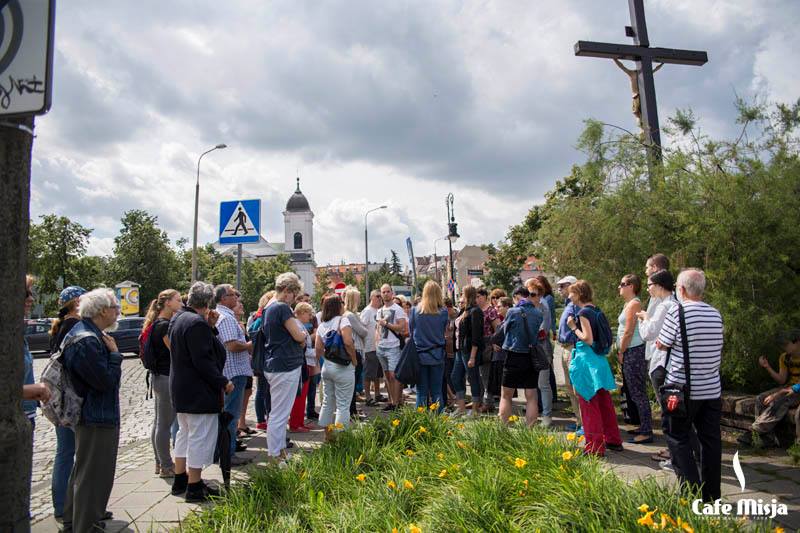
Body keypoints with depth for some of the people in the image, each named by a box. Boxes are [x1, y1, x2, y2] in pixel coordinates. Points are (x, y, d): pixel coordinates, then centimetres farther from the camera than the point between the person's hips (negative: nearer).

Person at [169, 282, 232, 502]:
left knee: (185, 433, 21)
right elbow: (203, 361, -25)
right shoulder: (197, 323, -22)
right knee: (200, 437, 0)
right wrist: (223, 382, -16)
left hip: (181, 389, 11)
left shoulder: (178, 319, 10)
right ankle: (194, 487, 8)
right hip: (199, 391, -11)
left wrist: (211, 327, 1)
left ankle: (180, 479, 32)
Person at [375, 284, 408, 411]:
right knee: (387, 375, 11)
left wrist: (386, 324, -14)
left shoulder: (398, 309, -5)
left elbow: (402, 327, -14)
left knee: (394, 375, -10)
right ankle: (391, 400, 18)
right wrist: (377, 340, 8)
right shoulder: (379, 311, 17)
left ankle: (396, 402, -4)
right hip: (381, 347, 7)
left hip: (393, 347, -7)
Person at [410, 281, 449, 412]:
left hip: (420, 355, 0)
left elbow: (411, 331, 5)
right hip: (437, 356, 0)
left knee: (421, 392, 8)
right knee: (436, 391, 8)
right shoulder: (443, 312, -7)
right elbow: (445, 332, 6)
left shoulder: (415, 310, -6)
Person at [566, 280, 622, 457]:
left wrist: (573, 327, -10)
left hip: (586, 360, -9)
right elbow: (598, 336, 15)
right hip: (599, 359, 9)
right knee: (604, 402, 17)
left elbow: (588, 339, -20)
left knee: (589, 405, 0)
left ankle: (595, 447, 6)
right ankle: (613, 440, 28)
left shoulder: (583, 313, -16)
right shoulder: (595, 310, 10)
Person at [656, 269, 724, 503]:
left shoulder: (678, 312, -15)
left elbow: (661, 344, -6)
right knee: (710, 440, 12)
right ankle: (711, 495, 21)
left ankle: (691, 490, 2)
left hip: (683, 388, -5)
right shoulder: (716, 314, 3)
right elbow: (713, 346, 14)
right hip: (712, 388, 5)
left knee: (677, 437, 8)